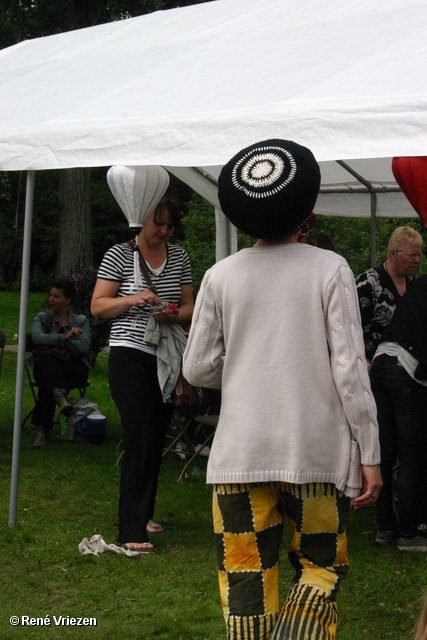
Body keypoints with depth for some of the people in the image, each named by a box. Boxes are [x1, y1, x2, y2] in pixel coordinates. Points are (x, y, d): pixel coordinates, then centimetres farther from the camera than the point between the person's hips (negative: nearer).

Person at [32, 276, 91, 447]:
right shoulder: (42, 318, 19)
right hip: (46, 366, 1)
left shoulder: (81, 321, 16)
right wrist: (65, 337, -14)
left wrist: (52, 340, -7)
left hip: (74, 368, -1)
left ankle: (44, 429, -37)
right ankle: (61, 395, -60)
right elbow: (37, 338, -4)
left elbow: (84, 346, -4)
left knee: (49, 379, -35)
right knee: (44, 358, -37)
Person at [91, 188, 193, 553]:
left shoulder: (179, 257, 10)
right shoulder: (120, 255, -2)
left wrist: (173, 315, -9)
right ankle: (132, 530, -10)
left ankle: (144, 514, 25)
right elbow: (98, 306, -2)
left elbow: (189, 307, 13)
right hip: (130, 356, -5)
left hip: (168, 358, 5)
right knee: (140, 440, -11)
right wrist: (133, 299, -18)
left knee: (156, 439, 10)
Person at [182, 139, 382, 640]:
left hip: (240, 449, 1)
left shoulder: (221, 277, 2)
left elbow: (198, 368, 3)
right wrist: (370, 455, -1)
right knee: (320, 566, 13)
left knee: (246, 573, 9)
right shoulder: (330, 270, -3)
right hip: (319, 448, -1)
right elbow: (349, 369, -6)